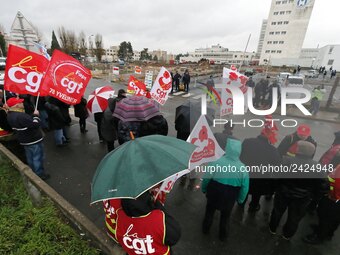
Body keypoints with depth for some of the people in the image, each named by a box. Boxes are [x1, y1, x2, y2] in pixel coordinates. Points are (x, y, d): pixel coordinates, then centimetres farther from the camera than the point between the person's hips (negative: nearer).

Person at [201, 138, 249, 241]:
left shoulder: (216, 161, -26)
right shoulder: (242, 168, -20)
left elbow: (206, 177, -15)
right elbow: (245, 187, -7)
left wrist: (204, 189, 5)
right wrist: (240, 199, 11)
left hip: (214, 192, 0)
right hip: (230, 196, 1)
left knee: (209, 211, 27)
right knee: (225, 215, 28)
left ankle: (205, 229, 49)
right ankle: (223, 235, 48)